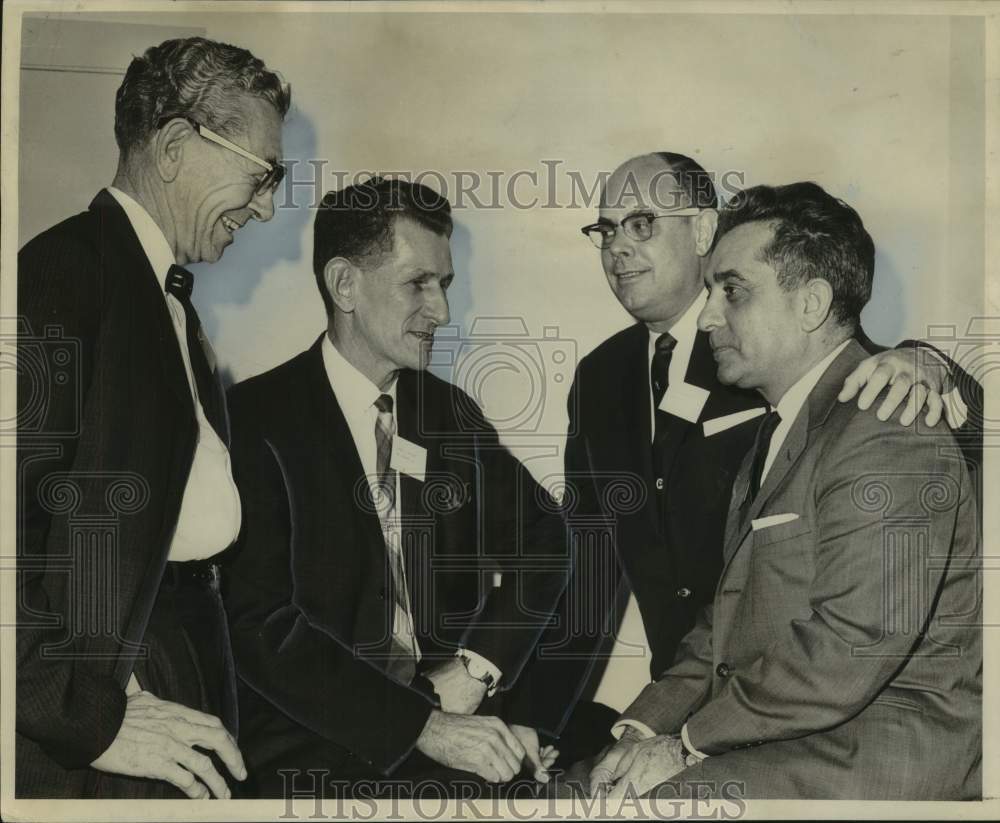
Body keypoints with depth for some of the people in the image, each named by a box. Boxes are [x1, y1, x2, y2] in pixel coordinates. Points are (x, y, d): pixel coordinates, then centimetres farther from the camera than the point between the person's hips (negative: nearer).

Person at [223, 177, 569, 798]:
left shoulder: (451, 413, 9)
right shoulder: (256, 422, -8)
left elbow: (542, 535, 15)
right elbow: (260, 625, -13)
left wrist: (479, 666, -2)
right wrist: (422, 725, -19)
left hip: (448, 719, 5)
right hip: (318, 749, -5)